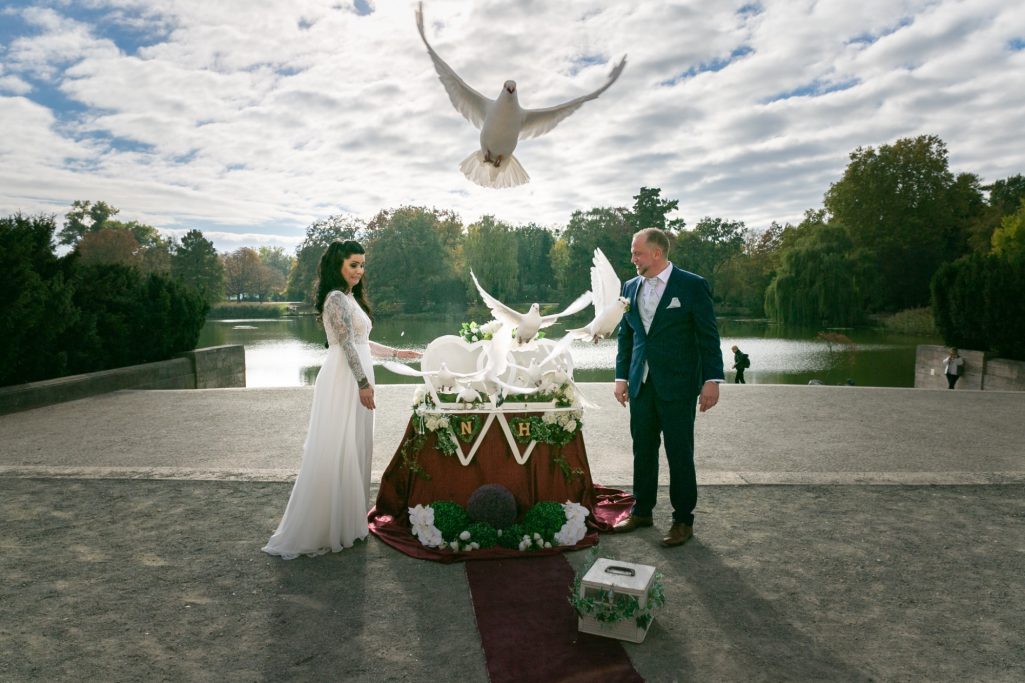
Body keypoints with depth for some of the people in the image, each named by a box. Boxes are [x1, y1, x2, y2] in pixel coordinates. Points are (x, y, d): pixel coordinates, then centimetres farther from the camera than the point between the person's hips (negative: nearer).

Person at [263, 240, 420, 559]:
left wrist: (395, 353, 25)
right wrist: (364, 383, -19)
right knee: (336, 452, -6)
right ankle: (320, 529, 3)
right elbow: (347, 344, -18)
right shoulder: (337, 298, -12)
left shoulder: (351, 298, 18)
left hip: (355, 379, 10)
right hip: (344, 380, -10)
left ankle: (347, 518, 22)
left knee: (354, 449, 12)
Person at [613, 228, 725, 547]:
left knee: (680, 453, 3)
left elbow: (708, 336, -5)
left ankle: (683, 520, 16)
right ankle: (641, 511, 27)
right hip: (641, 384, 5)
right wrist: (622, 376, 11)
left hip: (677, 385, -5)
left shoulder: (692, 286, -5)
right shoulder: (630, 288, 10)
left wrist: (711, 380, -9)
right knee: (643, 450, 12)